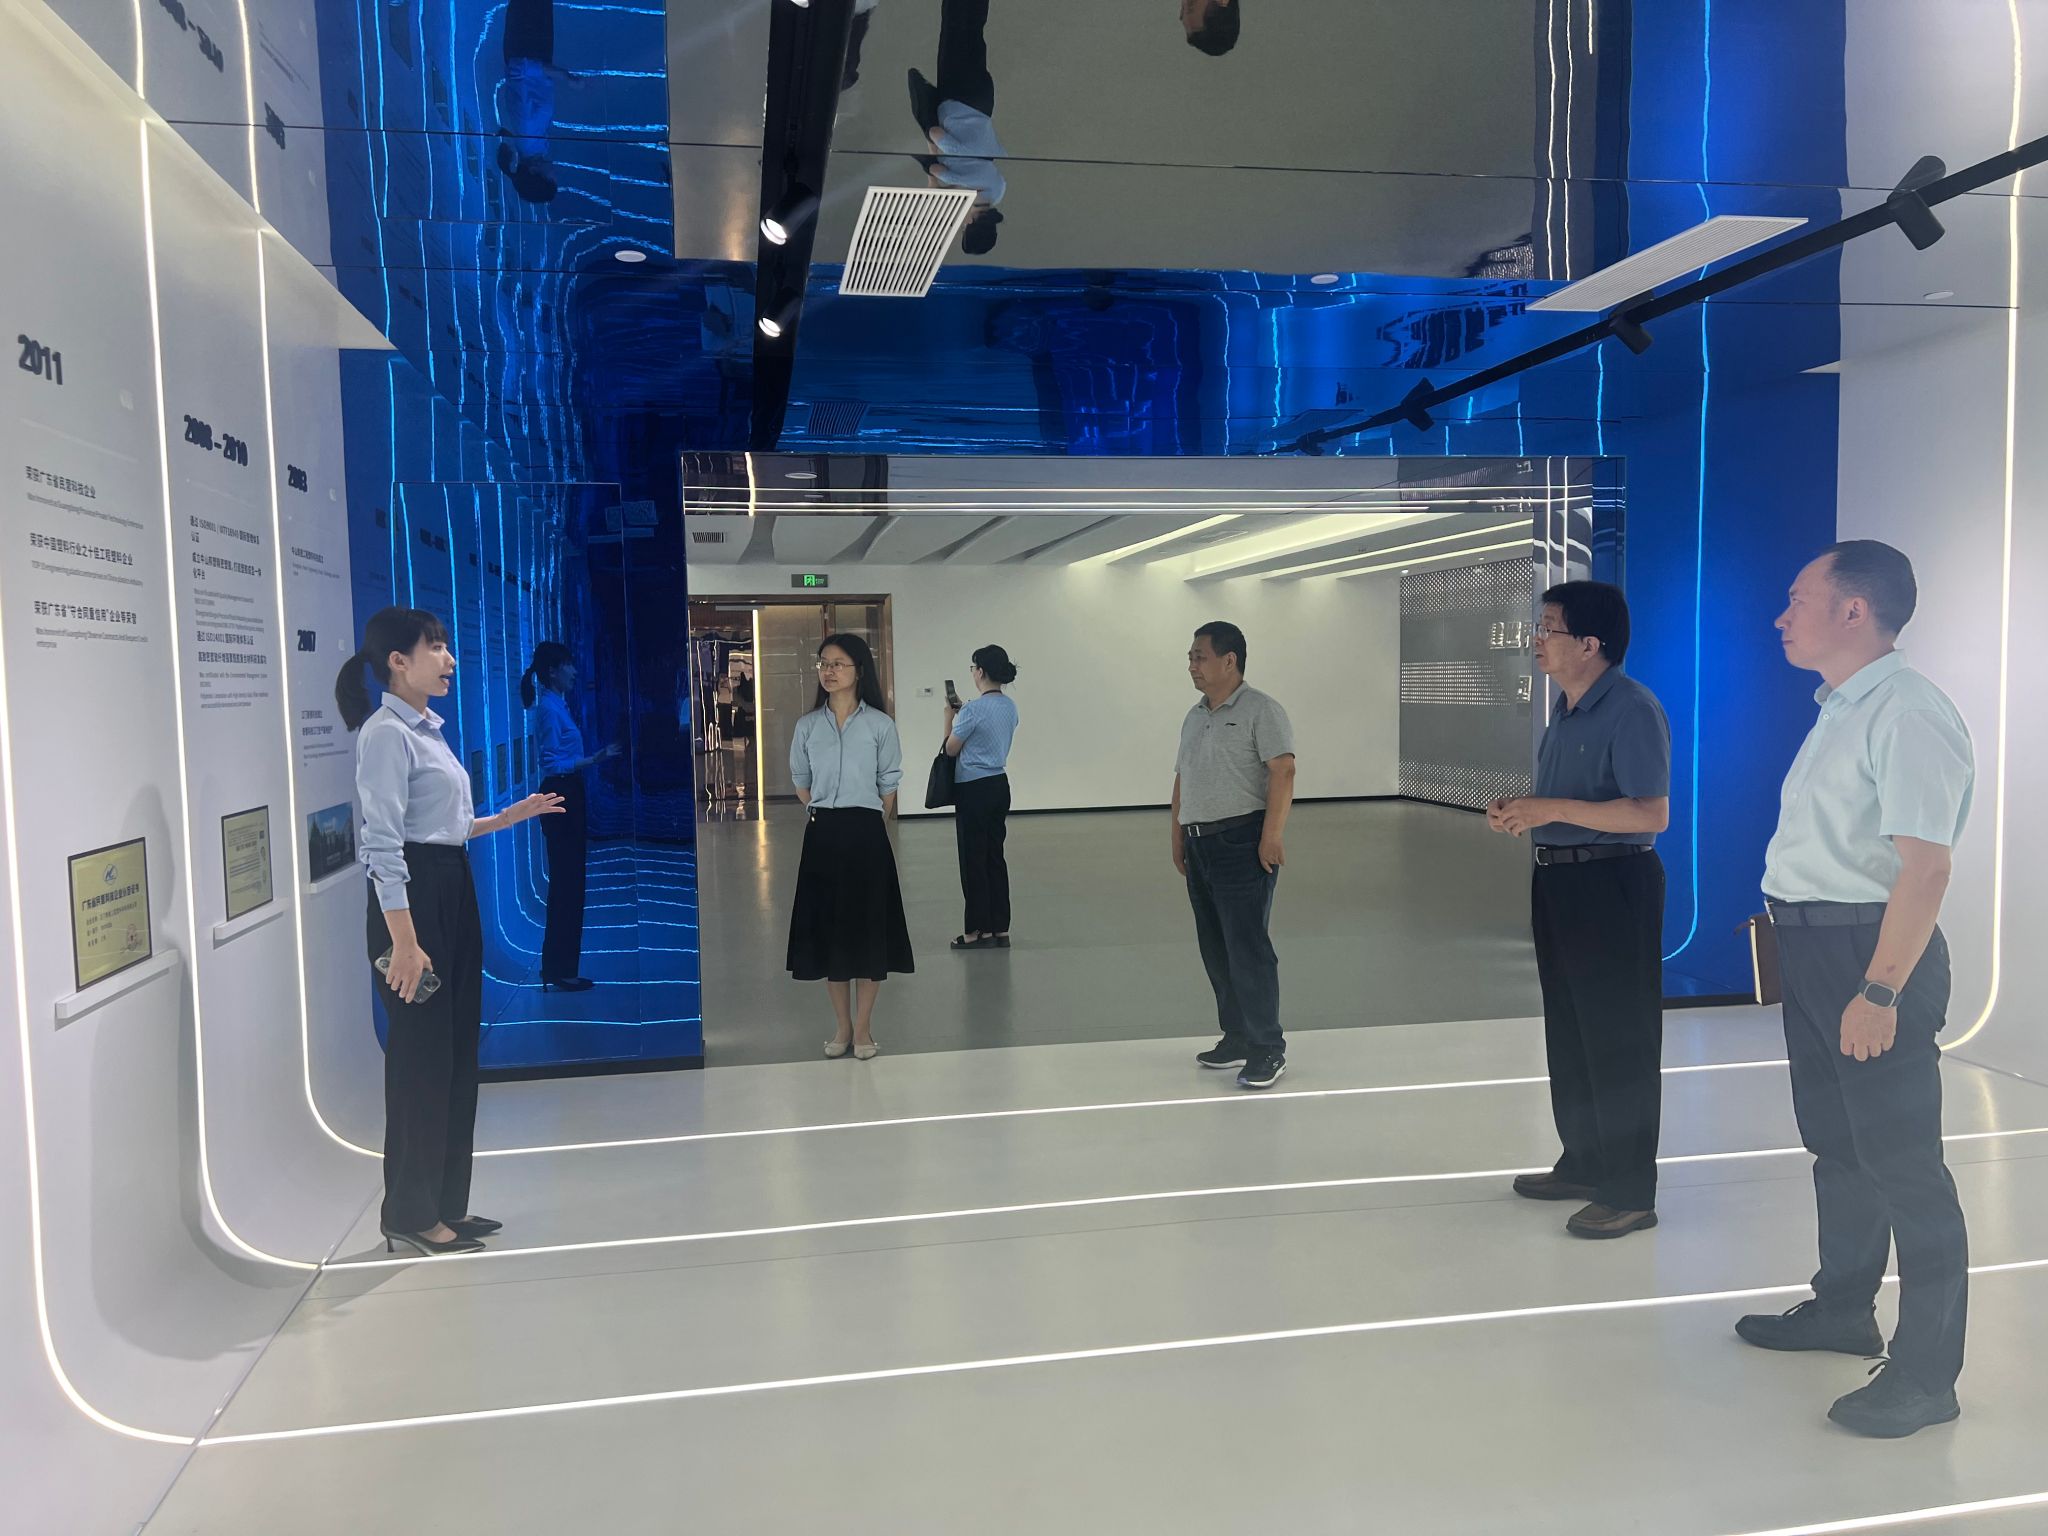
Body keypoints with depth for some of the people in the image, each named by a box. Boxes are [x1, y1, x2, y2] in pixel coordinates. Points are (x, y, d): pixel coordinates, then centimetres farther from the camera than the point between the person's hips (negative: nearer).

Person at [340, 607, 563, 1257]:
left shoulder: (427, 731, 16)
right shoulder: (386, 733, -12)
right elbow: (384, 844, -20)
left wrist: (512, 816, 17)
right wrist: (402, 940, -25)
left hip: (454, 892, 10)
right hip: (413, 896, -10)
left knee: (457, 1051, 13)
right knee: (420, 1056, -1)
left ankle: (446, 1204, 24)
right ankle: (410, 1216, 12)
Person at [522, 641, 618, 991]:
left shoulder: (557, 705, 15)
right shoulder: (548, 707, -13)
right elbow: (554, 763, -20)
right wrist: (593, 760, -26)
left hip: (568, 797, 10)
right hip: (560, 797, -10)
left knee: (569, 883, 11)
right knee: (566, 883, -7)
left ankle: (561, 969, 18)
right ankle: (558, 972, -1)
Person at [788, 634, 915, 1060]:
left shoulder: (879, 724, -4)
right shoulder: (807, 726, 4)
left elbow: (889, 784, 2)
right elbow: (800, 781, 14)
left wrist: (866, 821, 5)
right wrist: (824, 816, 10)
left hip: (865, 834, -3)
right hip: (822, 835, 3)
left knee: (867, 926, 1)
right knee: (826, 926, 6)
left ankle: (863, 1028, 13)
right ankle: (843, 1025, 19)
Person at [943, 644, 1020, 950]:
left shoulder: (974, 709, -19)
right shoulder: (1009, 707, 7)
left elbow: (951, 749, -6)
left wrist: (949, 717, 7)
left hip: (974, 791, -8)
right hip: (999, 785, 8)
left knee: (973, 861, 1)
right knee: (995, 857, 12)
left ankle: (979, 931, 7)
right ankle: (1000, 930, 15)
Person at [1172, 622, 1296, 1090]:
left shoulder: (1260, 710, -8)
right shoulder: (1194, 717, 17)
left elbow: (1282, 774, -16)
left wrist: (1270, 838, -22)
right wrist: (1178, 838, 17)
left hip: (1242, 843, -8)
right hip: (1199, 847, 8)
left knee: (1247, 948, -7)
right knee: (1215, 950, 12)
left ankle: (1268, 1048, 2)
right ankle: (1237, 1038, 23)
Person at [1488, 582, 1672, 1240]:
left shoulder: (1632, 710, -16)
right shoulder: (1566, 711, 13)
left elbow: (1651, 814, -23)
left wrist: (1552, 808, -25)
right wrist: (1519, 813, 6)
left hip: (1612, 884, -10)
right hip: (1557, 879, 10)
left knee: (1618, 1040, -1)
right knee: (1569, 1033, 17)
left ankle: (1631, 1191, 10)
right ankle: (1583, 1163, 31)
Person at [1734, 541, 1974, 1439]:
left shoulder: (1907, 715, -18)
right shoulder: (1839, 712, 12)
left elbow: (1925, 864, -24)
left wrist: (1880, 990, -27)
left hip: (1874, 951, -10)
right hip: (1812, 950, 10)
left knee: (1900, 1160, 0)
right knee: (1835, 1143, 21)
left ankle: (1927, 1375, 13)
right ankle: (1842, 1309, 39)